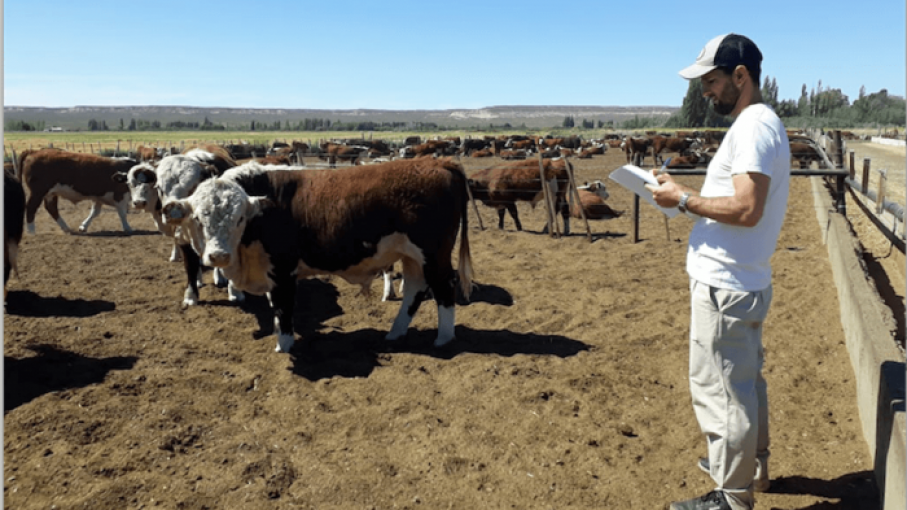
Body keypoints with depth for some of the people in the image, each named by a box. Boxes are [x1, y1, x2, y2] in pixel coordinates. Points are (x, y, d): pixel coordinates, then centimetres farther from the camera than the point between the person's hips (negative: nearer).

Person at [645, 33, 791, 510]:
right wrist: (688, 194, 8)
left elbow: (746, 209, -26)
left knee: (720, 390, 1)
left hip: (724, 287, -11)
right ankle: (751, 466, 41)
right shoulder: (761, 124, 15)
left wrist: (683, 199, -17)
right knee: (744, 382, 23)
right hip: (745, 281, 11)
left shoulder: (754, 127, -17)